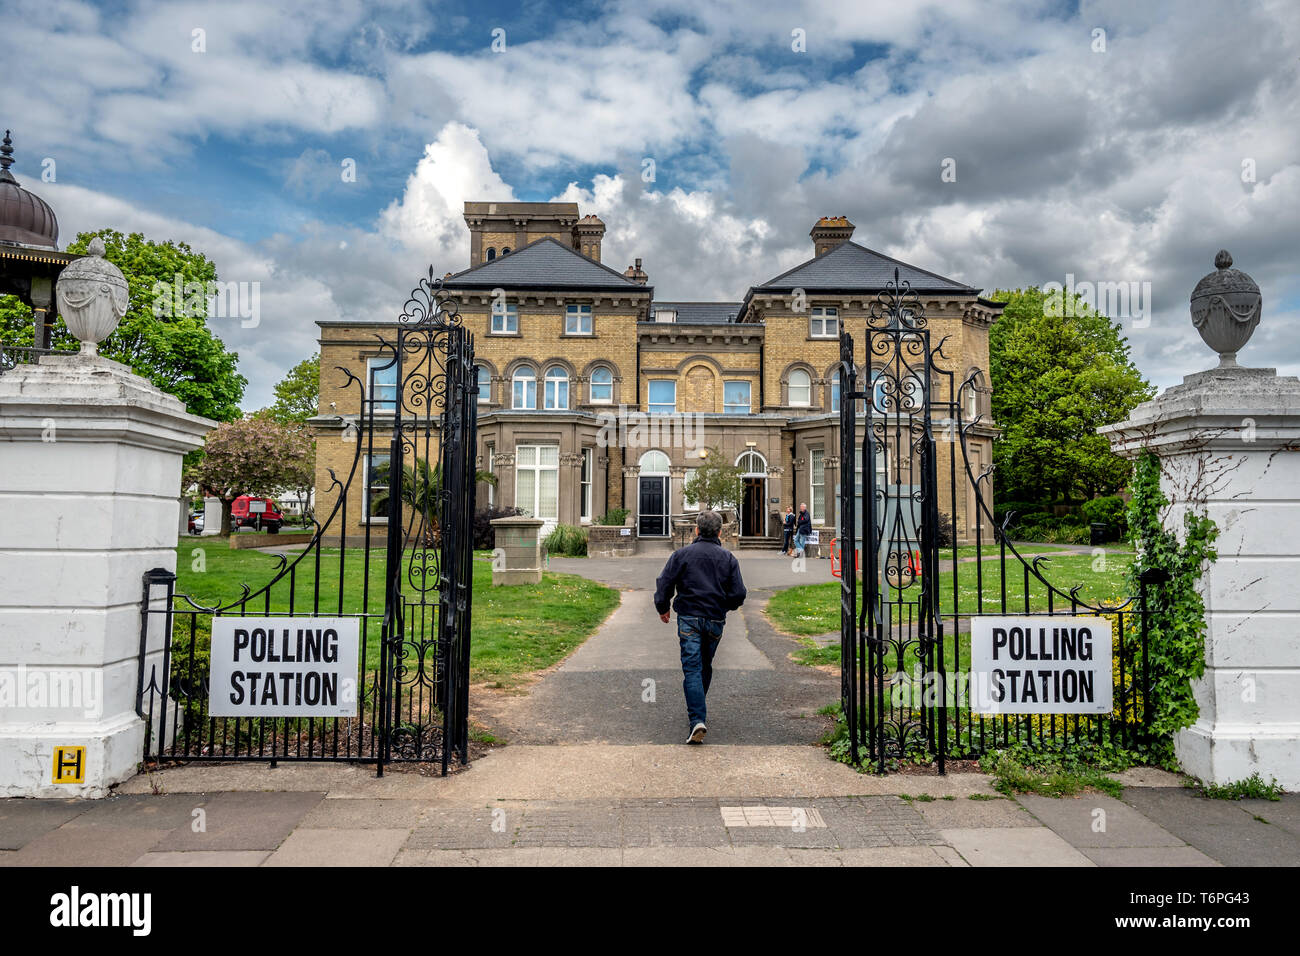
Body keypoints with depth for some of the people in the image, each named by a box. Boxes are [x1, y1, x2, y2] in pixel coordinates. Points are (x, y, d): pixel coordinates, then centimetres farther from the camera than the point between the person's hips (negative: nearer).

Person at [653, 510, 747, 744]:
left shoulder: (682, 554, -3)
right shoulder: (728, 558, 3)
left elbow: (664, 583, -5)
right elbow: (738, 594, 1)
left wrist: (662, 608, 12)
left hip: (689, 619, -2)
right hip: (715, 621, 3)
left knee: (692, 669, -5)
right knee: (706, 667, 18)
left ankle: (697, 720, -19)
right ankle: (696, 713, 31)